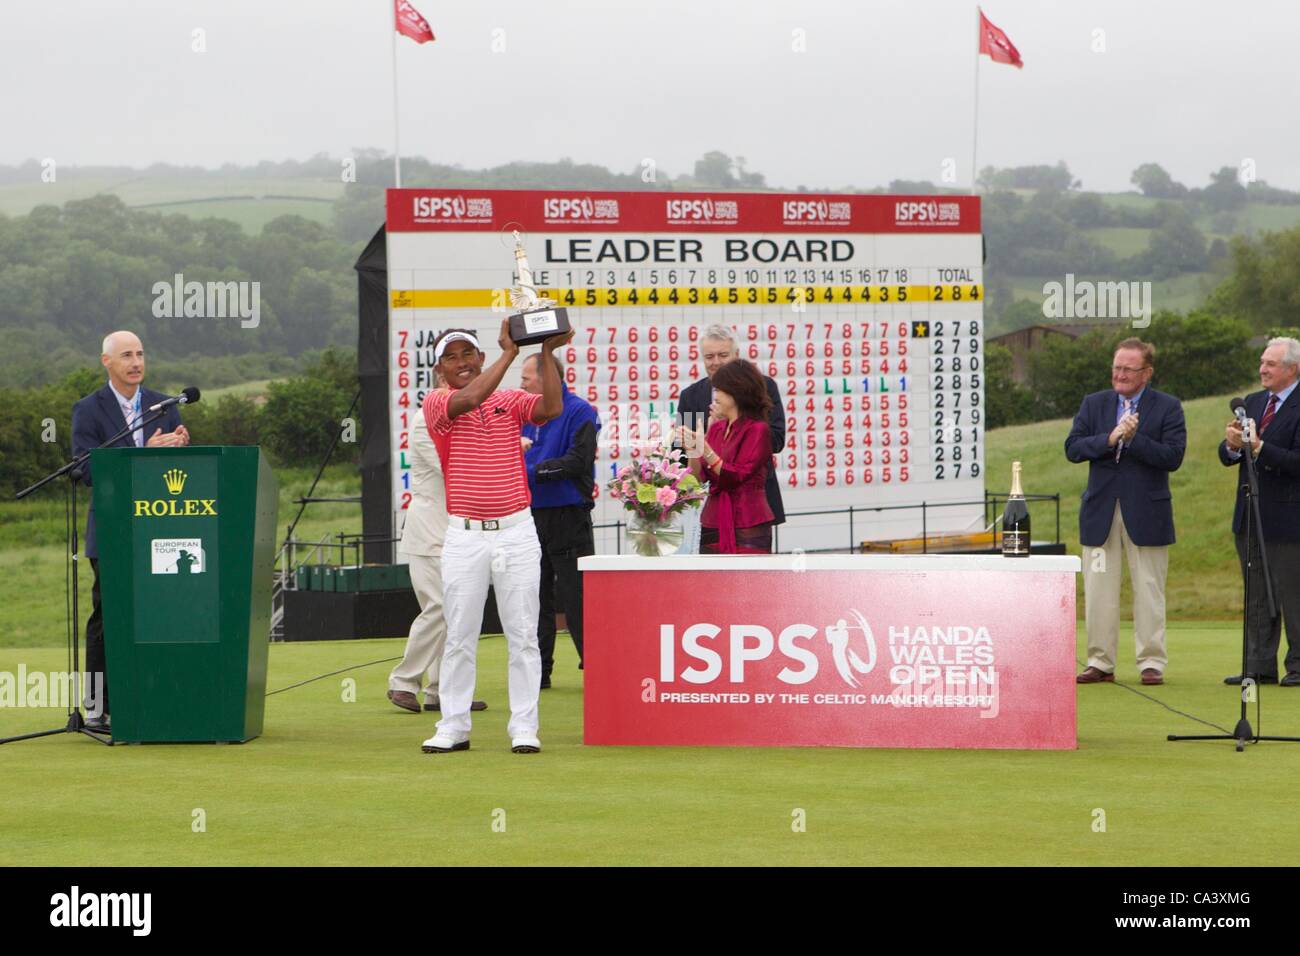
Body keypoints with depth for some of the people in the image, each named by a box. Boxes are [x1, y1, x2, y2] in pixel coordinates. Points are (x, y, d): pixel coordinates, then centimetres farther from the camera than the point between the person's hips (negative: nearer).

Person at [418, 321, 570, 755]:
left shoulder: (511, 400, 8)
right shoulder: (436, 404, 2)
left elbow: (551, 409, -10)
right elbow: (469, 399, -18)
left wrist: (547, 353, -17)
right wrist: (509, 352, -18)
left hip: (516, 531, 1)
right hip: (464, 536, -1)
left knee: (522, 634, 1)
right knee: (460, 635, 3)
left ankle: (524, 727, 3)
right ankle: (453, 727, 9)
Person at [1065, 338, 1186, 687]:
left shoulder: (1167, 407, 1)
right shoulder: (1094, 404, 10)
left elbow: (1173, 456, -10)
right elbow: (1073, 448, -1)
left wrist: (1134, 438, -19)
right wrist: (1110, 439, -16)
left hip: (1146, 513, -3)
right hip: (1100, 511, 3)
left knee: (1149, 590, 1)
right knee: (1098, 592, 4)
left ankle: (1152, 662, 7)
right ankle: (1100, 662, 10)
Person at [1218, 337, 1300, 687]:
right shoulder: (1253, 402, 13)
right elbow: (1226, 457, 11)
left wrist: (1259, 447, -26)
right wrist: (1232, 445, -11)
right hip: (1249, 518, 8)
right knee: (1256, 596, 11)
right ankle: (1260, 665, 17)